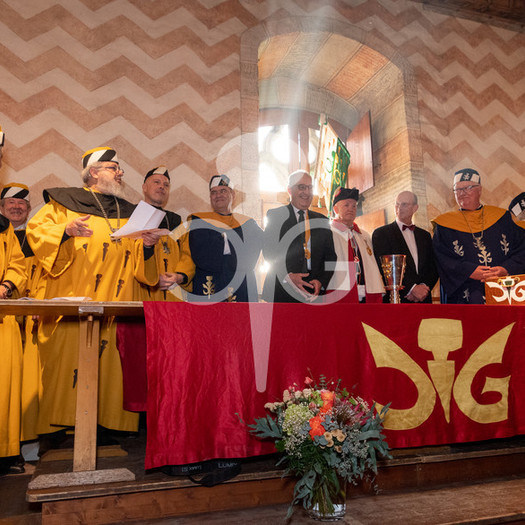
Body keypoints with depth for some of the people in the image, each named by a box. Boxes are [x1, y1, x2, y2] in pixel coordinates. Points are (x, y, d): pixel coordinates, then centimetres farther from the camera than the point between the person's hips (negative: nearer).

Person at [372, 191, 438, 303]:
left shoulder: (425, 235, 17)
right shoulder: (381, 233, 1)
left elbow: (433, 268, 13)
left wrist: (424, 287, -6)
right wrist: (411, 288, -14)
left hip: (423, 299, 4)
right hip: (394, 299, -4)